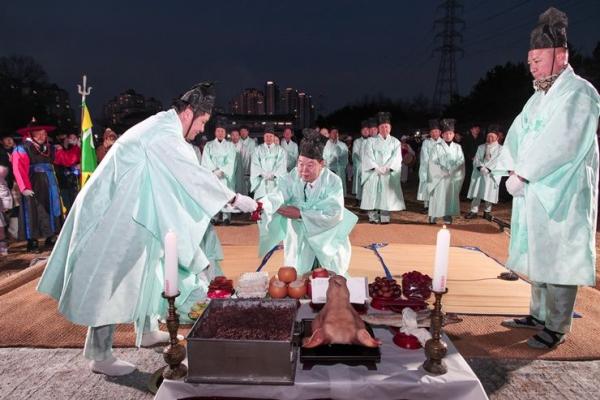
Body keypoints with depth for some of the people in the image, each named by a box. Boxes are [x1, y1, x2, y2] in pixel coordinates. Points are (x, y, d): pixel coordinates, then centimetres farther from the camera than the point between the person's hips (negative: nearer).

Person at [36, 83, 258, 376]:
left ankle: (147, 330, 35)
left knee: (145, 269, 19)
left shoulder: (161, 128, 10)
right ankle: (100, 355, 13)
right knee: (112, 281, -1)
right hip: (114, 217, -11)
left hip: (125, 213, 11)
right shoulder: (165, 135, -21)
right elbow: (194, 176, -22)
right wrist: (235, 199, -14)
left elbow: (182, 178, 14)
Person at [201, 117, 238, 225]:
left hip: (226, 175, 0)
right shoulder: (209, 145, 11)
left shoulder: (230, 145, 11)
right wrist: (214, 171, -13)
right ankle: (214, 217, -6)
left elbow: (231, 161, 0)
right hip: (212, 175, 0)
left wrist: (221, 171, -13)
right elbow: (206, 161, 1)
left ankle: (226, 217, -5)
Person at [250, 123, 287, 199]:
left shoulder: (280, 150, 10)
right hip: (261, 183, 1)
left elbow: (282, 166, 0)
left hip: (275, 182, -1)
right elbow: (255, 165, 3)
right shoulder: (258, 149, 13)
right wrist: (263, 174, -13)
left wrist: (273, 174, -14)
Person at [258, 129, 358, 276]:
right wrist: (262, 206, -52)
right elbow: (277, 195, -29)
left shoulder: (333, 181, -18)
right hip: (298, 235, 2)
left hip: (327, 235, -1)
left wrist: (301, 214, -29)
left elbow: (334, 214, -26)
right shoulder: (292, 177, -14)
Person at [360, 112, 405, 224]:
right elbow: (368, 156, -2)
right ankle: (373, 218, 0)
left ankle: (385, 218, -1)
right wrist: (377, 168, -15)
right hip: (373, 172, 0)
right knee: (372, 195, -5)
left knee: (387, 195, -4)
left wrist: (387, 168, -15)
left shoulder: (395, 142, 12)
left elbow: (396, 157, 0)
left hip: (389, 174, 0)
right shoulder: (371, 141, 10)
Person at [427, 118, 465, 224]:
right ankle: (433, 218, -2)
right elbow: (433, 162, -5)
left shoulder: (457, 147, 11)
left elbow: (461, 162, 4)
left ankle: (448, 216, 5)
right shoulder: (436, 147, 3)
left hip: (453, 177, 3)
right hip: (439, 177, -3)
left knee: (450, 197, 1)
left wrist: (451, 171, -13)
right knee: (437, 197, -6)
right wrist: (443, 171, -16)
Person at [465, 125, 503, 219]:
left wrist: (488, 169, -18)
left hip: (491, 174, -2)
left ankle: (487, 212, 11)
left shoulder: (500, 149, 5)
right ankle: (474, 211, -1)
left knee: (489, 193, -1)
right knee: (476, 192, -2)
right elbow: (476, 159, 7)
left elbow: (497, 161, -7)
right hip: (479, 173, 3)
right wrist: (480, 168, -12)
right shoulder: (481, 147, 16)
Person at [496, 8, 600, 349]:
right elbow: (519, 134, 9)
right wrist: (514, 170, -6)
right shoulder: (539, 95, 15)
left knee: (558, 259, -1)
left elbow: (559, 144, -20)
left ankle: (557, 327, 10)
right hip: (535, 190, 8)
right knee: (539, 255, 14)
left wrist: (522, 174, -16)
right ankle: (539, 314, 26)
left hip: (563, 193, -8)